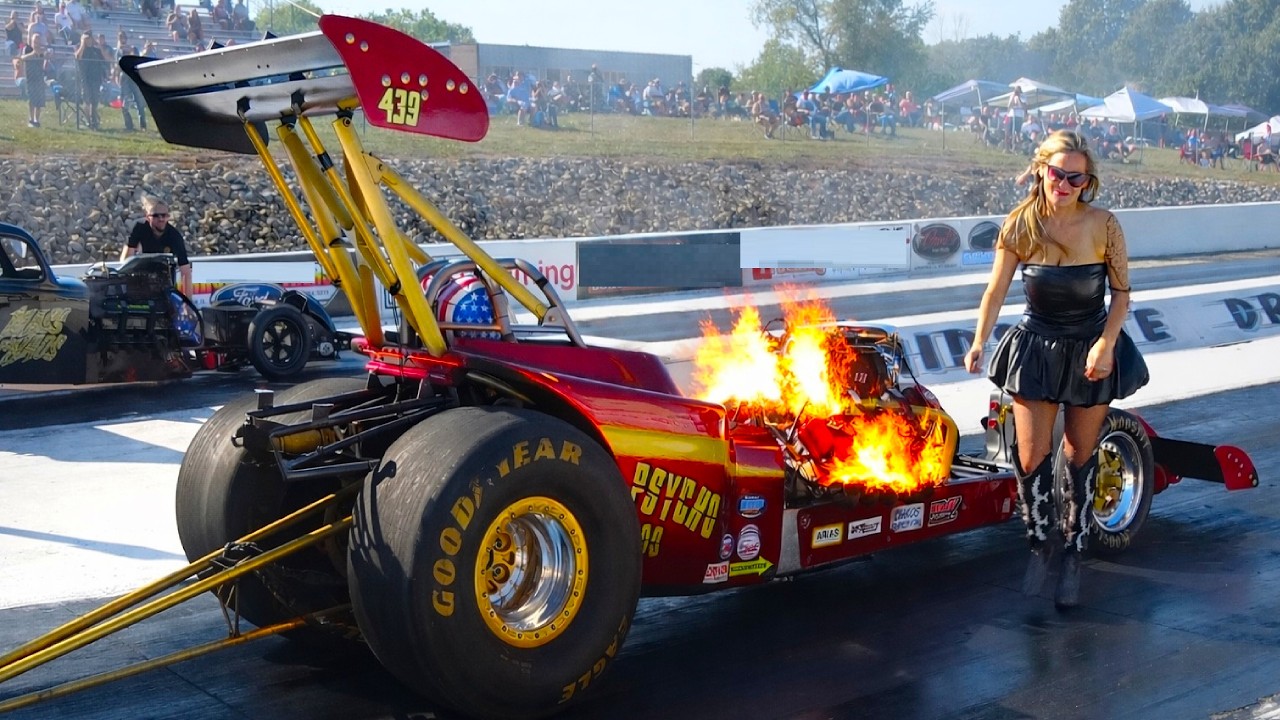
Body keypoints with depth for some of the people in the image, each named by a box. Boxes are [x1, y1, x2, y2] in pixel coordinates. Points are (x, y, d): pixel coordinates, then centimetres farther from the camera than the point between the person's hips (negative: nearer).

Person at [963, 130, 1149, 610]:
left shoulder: (1104, 226, -12)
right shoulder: (1019, 226, -9)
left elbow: (1121, 293, -5)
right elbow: (996, 290, -5)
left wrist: (1106, 344, -18)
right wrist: (978, 342, -16)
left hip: (1092, 351, 0)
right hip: (1036, 350, 1)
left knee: (1080, 459, 9)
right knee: (1031, 459, -3)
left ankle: (1073, 557, 24)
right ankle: (1038, 547, 20)